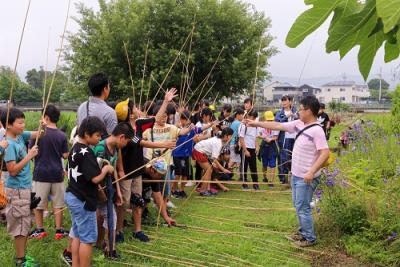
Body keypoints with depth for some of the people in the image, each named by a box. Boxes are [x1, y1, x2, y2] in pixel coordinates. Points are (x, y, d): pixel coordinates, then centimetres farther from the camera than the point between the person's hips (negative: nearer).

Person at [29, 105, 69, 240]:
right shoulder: (62, 135, -4)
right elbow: (65, 155, 0)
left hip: (41, 172, -2)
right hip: (57, 173, 2)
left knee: (38, 203, 12)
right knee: (58, 204, 10)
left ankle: (39, 230, 20)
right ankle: (59, 230, 14)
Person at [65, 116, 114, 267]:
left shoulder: (74, 149, 7)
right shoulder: (86, 153, -21)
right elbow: (96, 178, -26)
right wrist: (106, 169, -7)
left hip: (72, 196, 10)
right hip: (83, 201, -10)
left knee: (77, 236, 16)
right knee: (88, 239, 0)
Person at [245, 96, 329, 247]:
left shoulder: (317, 130, -21)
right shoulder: (299, 124, 4)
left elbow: (325, 153, -26)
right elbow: (277, 126, 10)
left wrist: (312, 172, -31)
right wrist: (256, 124, 10)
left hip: (306, 178, -9)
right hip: (296, 175, 9)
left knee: (302, 208, -1)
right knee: (298, 206, 20)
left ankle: (310, 238, 14)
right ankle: (303, 232, 35)